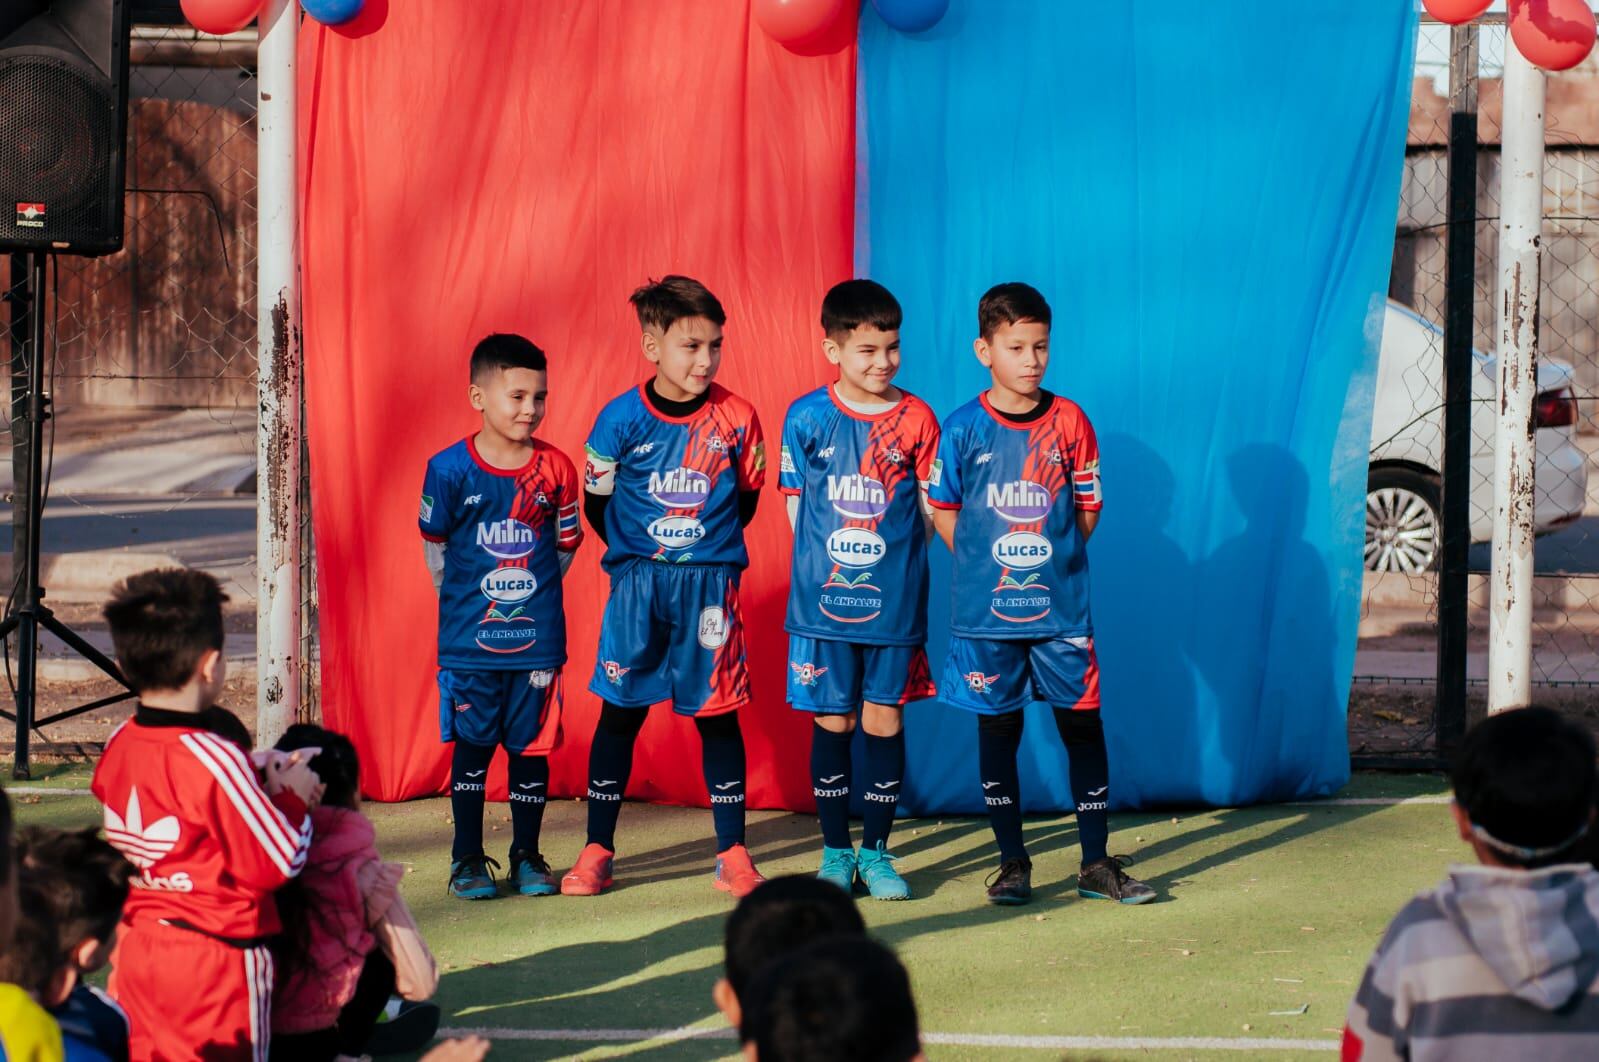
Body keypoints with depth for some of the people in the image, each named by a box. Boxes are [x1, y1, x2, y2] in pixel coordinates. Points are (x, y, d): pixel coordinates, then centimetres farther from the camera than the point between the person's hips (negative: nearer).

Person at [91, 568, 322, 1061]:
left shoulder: (116, 748, 5)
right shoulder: (213, 761, -18)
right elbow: (279, 863, -13)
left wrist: (260, 786, 14)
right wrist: (295, 796, 4)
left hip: (137, 946, 7)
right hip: (215, 960, -7)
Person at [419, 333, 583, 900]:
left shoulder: (555, 469, -2)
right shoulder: (450, 470, -6)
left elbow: (565, 546, 9)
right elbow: (435, 544, 6)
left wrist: (530, 595, 10)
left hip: (537, 635, 1)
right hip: (468, 639, -1)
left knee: (532, 743, 5)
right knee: (472, 745, 4)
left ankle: (527, 856, 16)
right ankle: (468, 858, 13)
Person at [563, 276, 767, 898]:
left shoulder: (736, 418, -2)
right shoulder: (622, 418, -5)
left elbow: (745, 499, 10)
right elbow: (597, 504, 5)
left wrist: (705, 544, 4)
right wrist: (639, 553, 4)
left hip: (711, 582, 0)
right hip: (636, 582, 0)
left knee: (717, 713, 3)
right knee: (620, 711, 3)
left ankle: (733, 854, 10)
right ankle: (597, 851, 11)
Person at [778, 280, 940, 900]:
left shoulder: (915, 419, 0)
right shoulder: (808, 418, -2)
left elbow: (931, 509, 7)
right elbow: (796, 503, 6)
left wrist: (898, 561, 1)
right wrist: (822, 564, 2)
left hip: (894, 599, 0)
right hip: (823, 597, 0)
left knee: (885, 720, 3)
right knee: (833, 722, 5)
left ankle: (876, 851, 13)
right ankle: (835, 851, 15)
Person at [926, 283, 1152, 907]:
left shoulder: (1068, 422, 1)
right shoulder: (964, 428, -2)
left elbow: (1089, 506, 7)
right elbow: (944, 510, 5)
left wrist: (1055, 559, 2)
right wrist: (985, 566, 1)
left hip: (1061, 606, 1)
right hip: (986, 610, -1)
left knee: (1083, 722, 1)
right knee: (998, 728, 5)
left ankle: (1096, 862, 8)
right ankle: (1012, 862, 14)